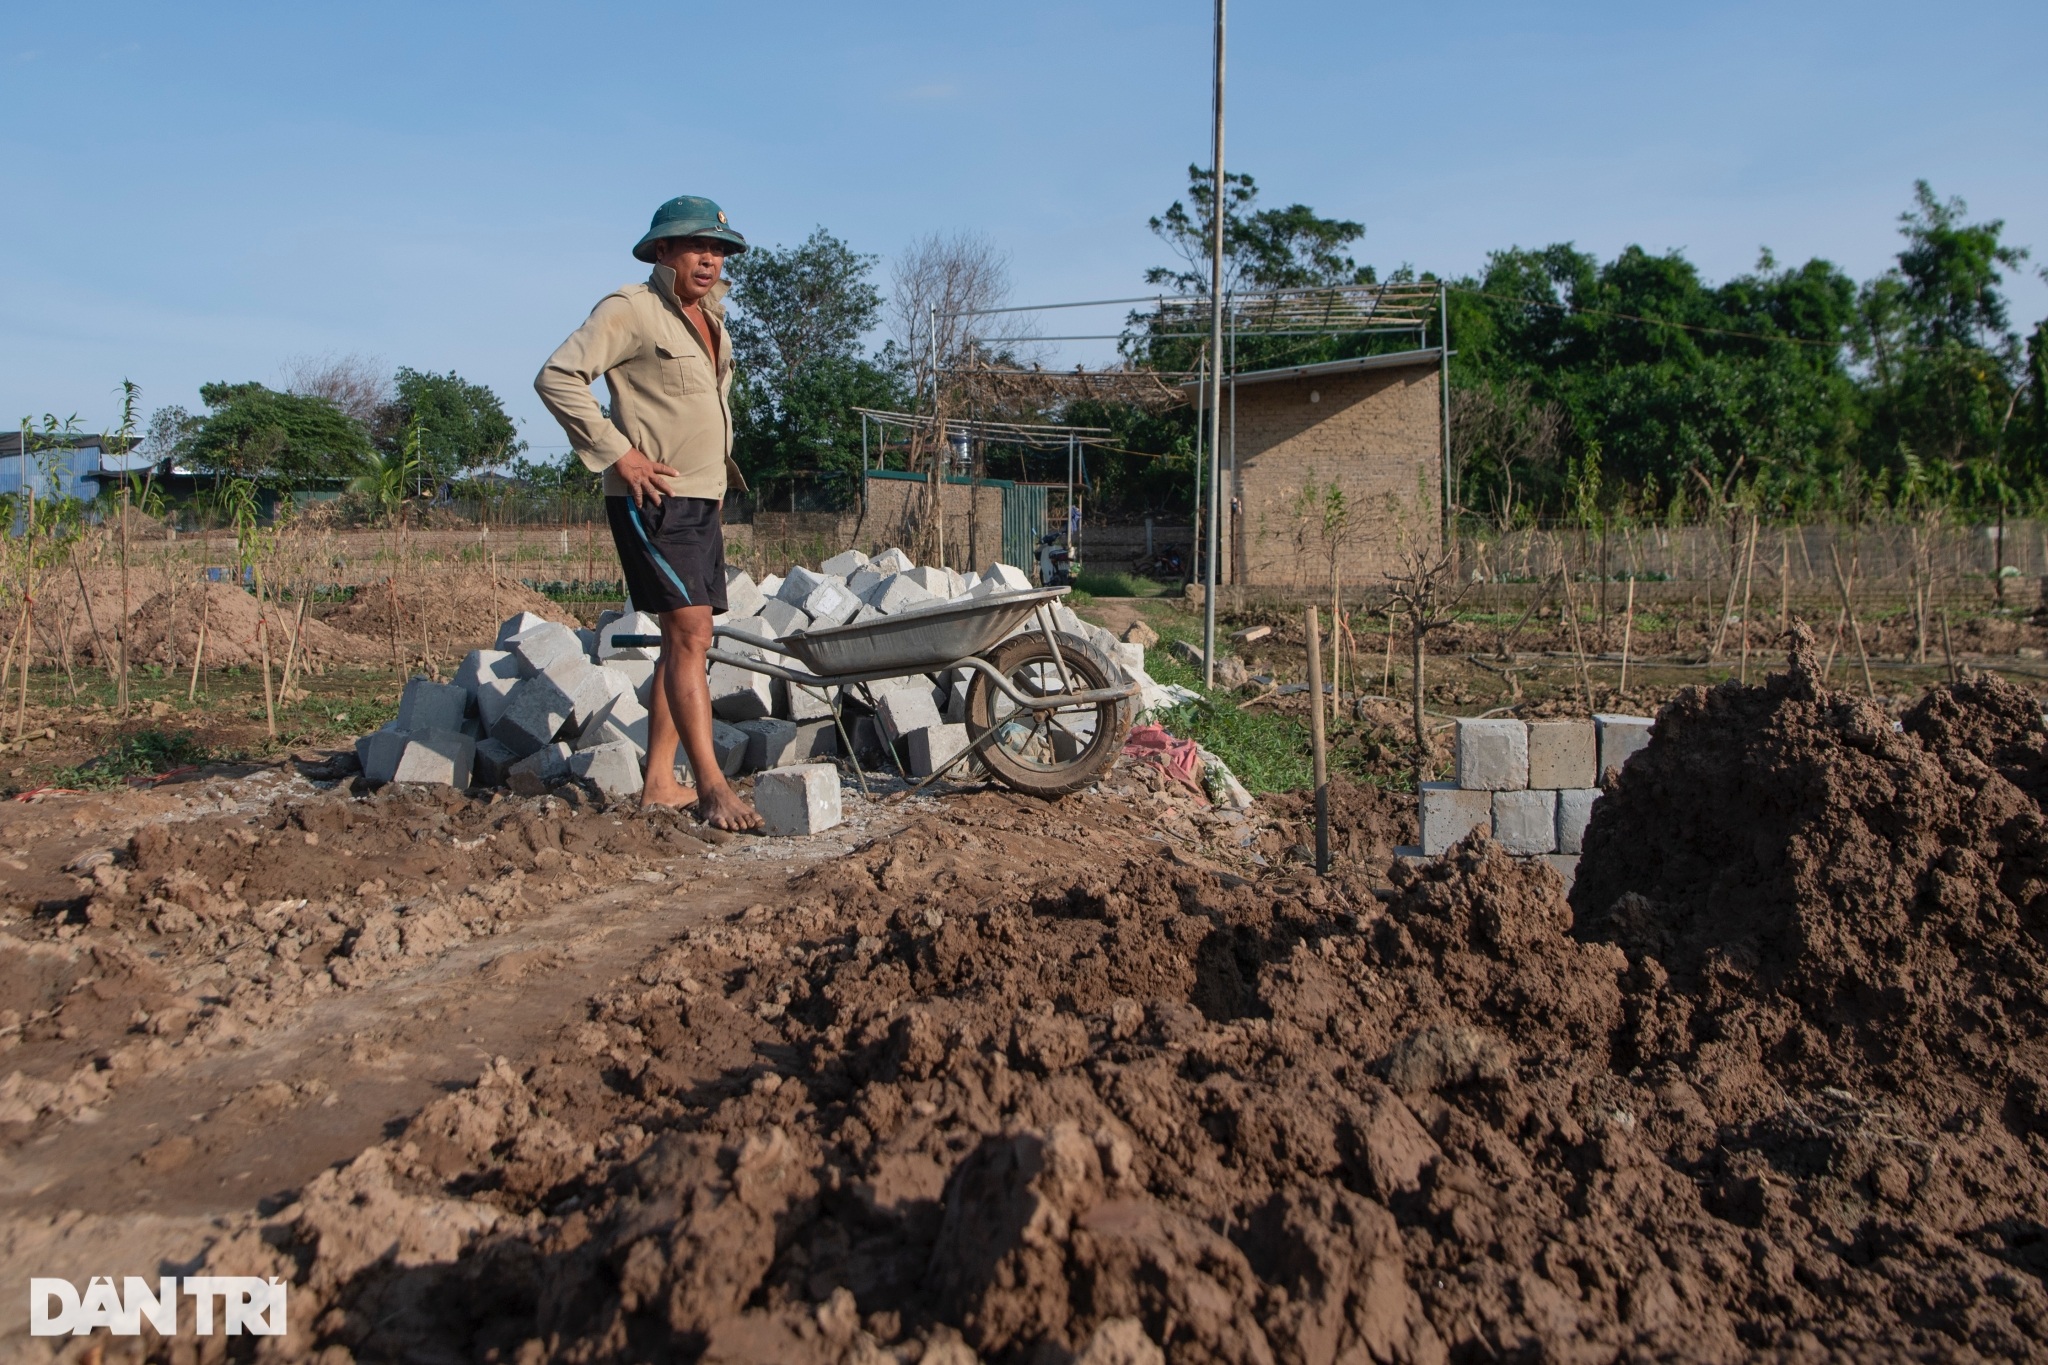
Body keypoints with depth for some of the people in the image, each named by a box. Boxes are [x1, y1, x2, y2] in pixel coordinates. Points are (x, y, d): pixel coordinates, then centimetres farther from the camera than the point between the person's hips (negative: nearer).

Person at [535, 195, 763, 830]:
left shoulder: (710, 319, 18)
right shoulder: (630, 309, -8)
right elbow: (557, 378, -16)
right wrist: (618, 453, -19)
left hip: (703, 497, 9)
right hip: (653, 497, -9)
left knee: (688, 639, 8)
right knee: (688, 630, -15)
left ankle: (659, 783, 14)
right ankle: (712, 786, -16)